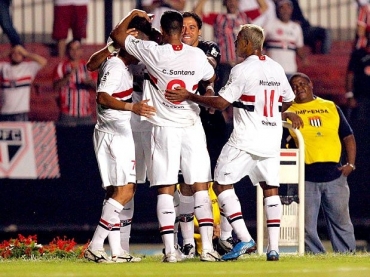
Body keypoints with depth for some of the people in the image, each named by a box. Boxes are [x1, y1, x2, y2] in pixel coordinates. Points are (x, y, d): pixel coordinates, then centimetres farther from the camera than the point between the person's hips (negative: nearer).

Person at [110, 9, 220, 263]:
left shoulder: (152, 52, -9)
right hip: (193, 127, 1)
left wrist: (134, 14, 19)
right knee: (201, 187, 4)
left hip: (164, 129, -1)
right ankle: (207, 247, -3)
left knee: (166, 190, 1)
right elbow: (211, 78, 19)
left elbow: (117, 35, 3)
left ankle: (170, 250, -7)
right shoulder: (197, 56, -3)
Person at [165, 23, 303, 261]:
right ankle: (273, 247, 3)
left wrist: (189, 96, -8)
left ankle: (245, 239, -9)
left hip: (245, 140, -7)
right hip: (272, 140, 7)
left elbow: (221, 103, -14)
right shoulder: (277, 69, 9)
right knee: (271, 188, 10)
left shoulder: (243, 70, -12)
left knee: (222, 184, 2)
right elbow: (288, 101, 22)